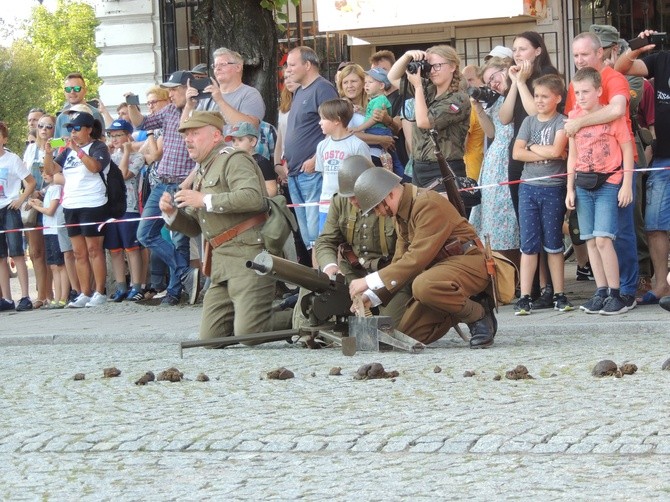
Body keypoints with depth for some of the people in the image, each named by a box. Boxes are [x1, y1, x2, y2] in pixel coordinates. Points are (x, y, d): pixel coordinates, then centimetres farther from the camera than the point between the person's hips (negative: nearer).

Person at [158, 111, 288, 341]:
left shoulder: (233, 160, -3)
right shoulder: (203, 172, 27)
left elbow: (253, 197, -22)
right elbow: (195, 227, 30)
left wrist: (205, 200, -15)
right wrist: (172, 213, 9)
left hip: (248, 256, -10)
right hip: (221, 261, 10)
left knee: (248, 334, -20)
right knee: (209, 338, 2)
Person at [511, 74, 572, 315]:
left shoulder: (561, 121, -1)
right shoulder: (529, 121, 10)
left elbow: (556, 150, -16)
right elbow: (517, 153, -1)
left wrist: (532, 147, -4)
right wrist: (546, 154, -9)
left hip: (553, 188, -3)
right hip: (528, 186, 3)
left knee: (553, 244, 4)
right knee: (528, 243, 1)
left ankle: (559, 295, 9)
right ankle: (524, 297, -1)